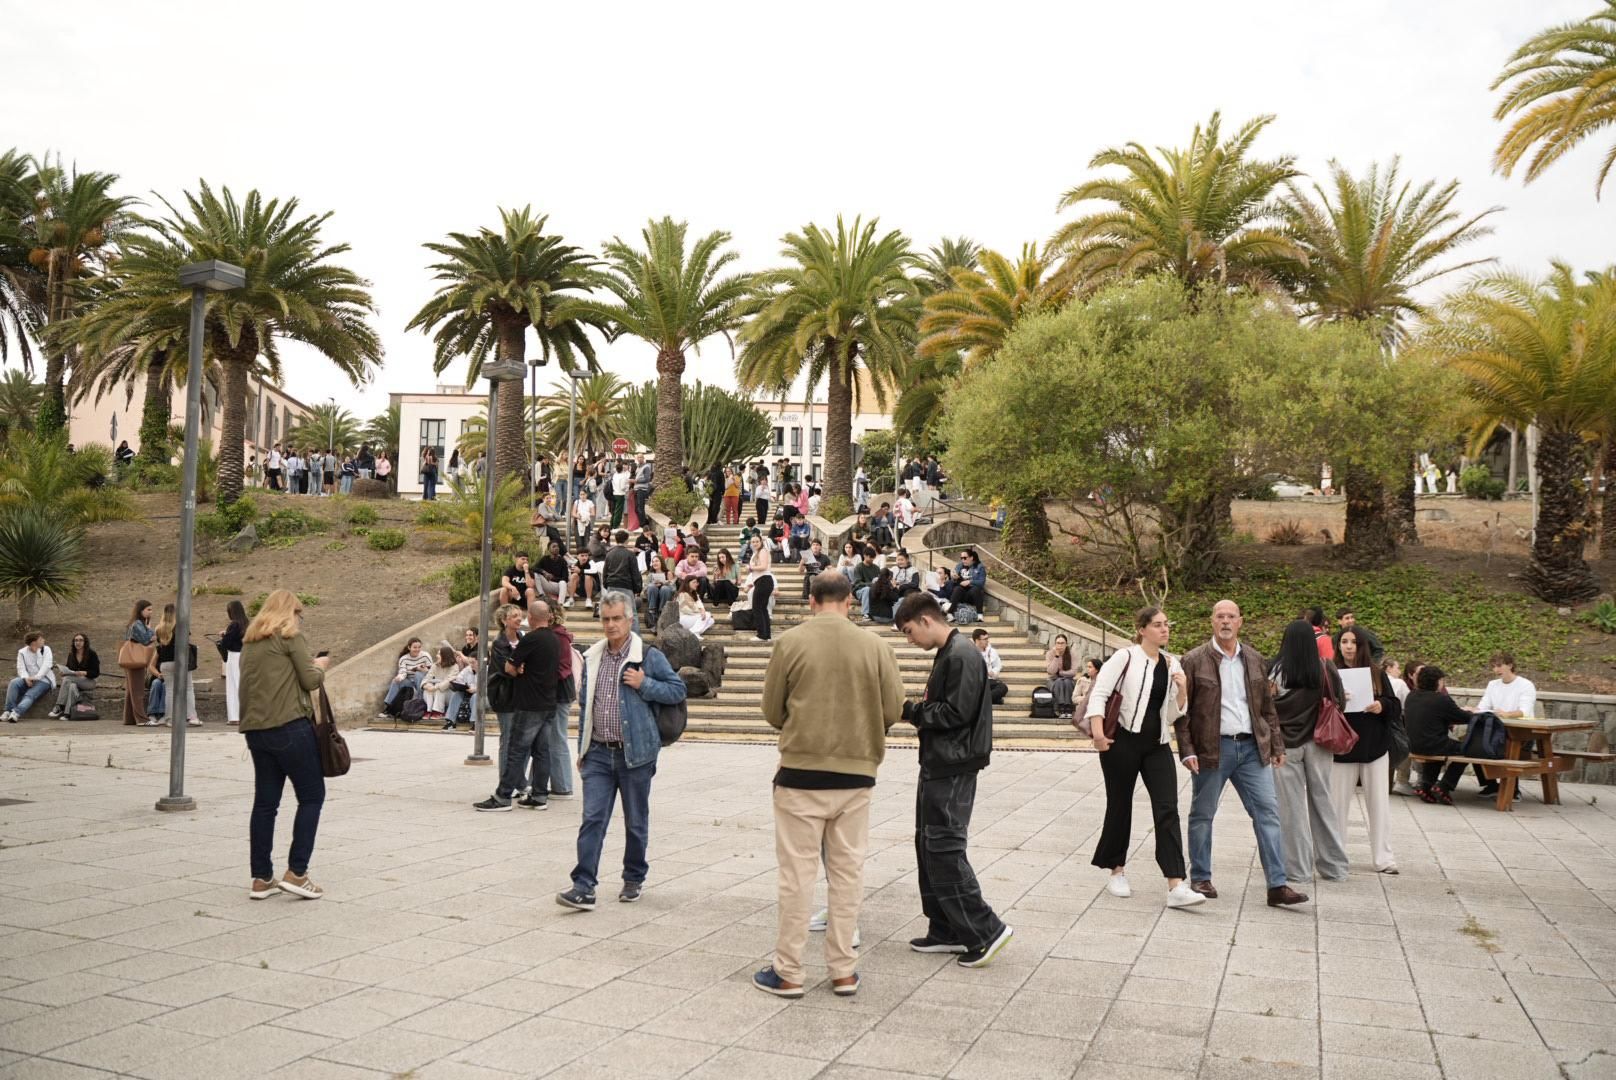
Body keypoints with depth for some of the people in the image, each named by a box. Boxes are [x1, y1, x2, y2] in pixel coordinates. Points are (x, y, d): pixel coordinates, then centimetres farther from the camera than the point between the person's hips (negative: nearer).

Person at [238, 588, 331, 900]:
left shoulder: (250, 641, 18)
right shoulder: (290, 635, -3)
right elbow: (311, 680, -7)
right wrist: (320, 665, 12)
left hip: (256, 730, 7)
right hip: (289, 726, -7)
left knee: (265, 802, 10)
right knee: (311, 797, 2)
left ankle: (261, 878, 12)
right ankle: (296, 872, -3)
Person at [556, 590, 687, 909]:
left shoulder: (648, 656, -4)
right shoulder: (592, 657, 9)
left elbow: (678, 690, -2)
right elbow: (585, 705, 16)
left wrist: (644, 685, -16)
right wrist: (582, 749, 15)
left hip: (634, 753, -3)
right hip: (599, 753, 3)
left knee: (636, 822, 10)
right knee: (592, 819, -6)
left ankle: (634, 879, 27)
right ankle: (583, 887, -6)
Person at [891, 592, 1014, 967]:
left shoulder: (962, 656, -16)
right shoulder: (946, 654, 15)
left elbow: (956, 713, -21)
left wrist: (910, 710, -12)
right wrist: (916, 711, 1)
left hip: (953, 768, -10)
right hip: (938, 765, 10)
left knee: (944, 849, -8)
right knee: (928, 845, 13)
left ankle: (986, 930, -1)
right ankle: (947, 931, 21)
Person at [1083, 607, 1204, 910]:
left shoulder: (1172, 664, 10)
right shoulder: (1125, 657, -6)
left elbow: (1173, 714, 13)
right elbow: (1099, 693, -10)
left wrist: (1182, 691, -5)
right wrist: (1098, 731, -22)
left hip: (1157, 745, 4)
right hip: (1123, 741, -4)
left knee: (1168, 810, -7)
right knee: (1120, 807, 8)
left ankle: (1176, 887, -10)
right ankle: (1117, 872, 27)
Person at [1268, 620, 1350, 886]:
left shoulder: (1276, 669, -10)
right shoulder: (1325, 668, -5)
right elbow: (1338, 702, 2)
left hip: (1286, 744, -2)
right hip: (1317, 744, 2)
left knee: (1291, 806, 5)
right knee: (1322, 803, 13)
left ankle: (1297, 868, 10)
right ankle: (1334, 866, 20)